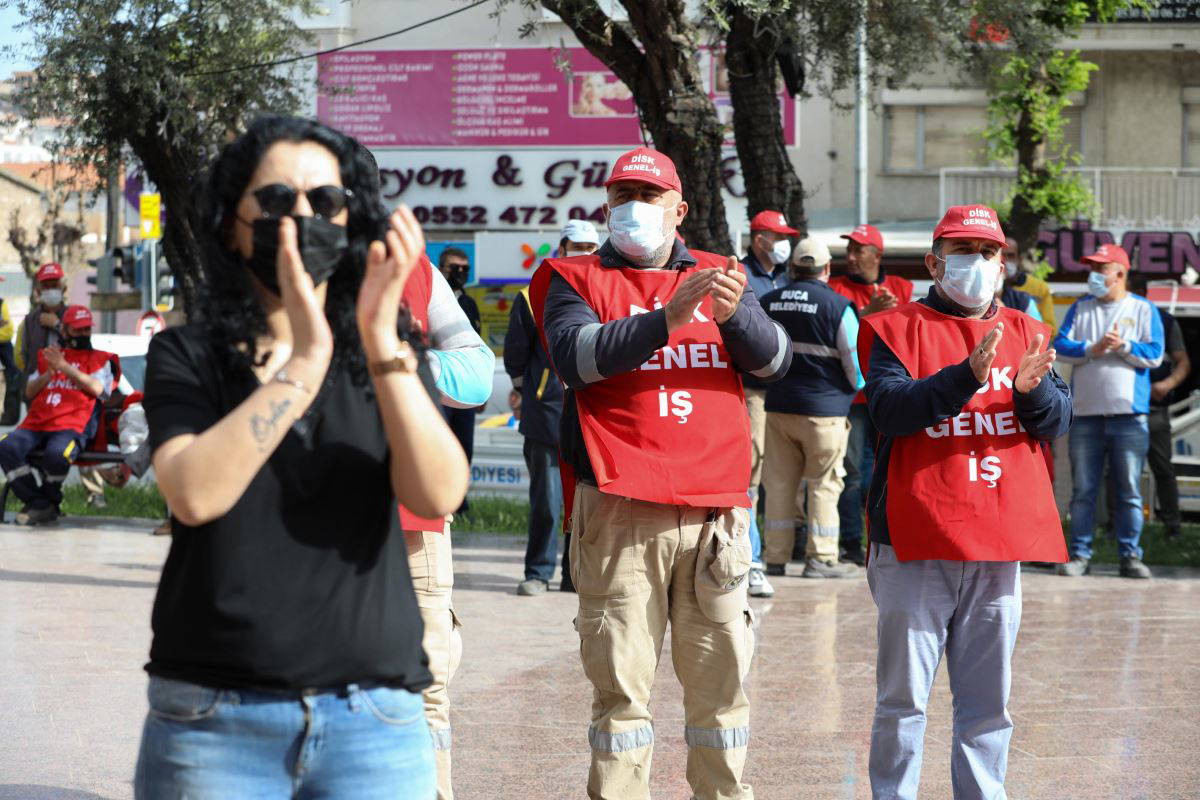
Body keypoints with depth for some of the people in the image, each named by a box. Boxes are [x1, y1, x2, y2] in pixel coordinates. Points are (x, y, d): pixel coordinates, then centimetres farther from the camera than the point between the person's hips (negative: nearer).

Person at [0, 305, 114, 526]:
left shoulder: (99, 359, 16)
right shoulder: (46, 356, 27)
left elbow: (96, 388, -4)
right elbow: (29, 392, 20)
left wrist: (64, 366, -7)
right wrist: (49, 373, 1)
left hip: (71, 426, -4)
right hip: (35, 424, 4)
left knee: (57, 455, -37)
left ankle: (46, 502, -8)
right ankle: (39, 504, -19)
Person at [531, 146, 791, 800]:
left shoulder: (719, 276, 18)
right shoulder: (575, 280, 9)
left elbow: (774, 360, 4)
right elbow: (576, 356, -10)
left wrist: (734, 314, -17)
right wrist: (665, 320, -20)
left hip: (715, 506, 3)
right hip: (619, 507, -2)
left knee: (721, 677, 4)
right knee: (621, 680, -3)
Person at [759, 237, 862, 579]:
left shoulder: (767, 303, 4)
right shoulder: (838, 306, -10)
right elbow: (856, 362, -6)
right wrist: (856, 387, 15)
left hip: (778, 406, 4)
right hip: (824, 409, -4)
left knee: (779, 482, 9)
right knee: (824, 485, 3)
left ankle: (776, 556, 12)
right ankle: (820, 558, 3)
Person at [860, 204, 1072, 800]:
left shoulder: (1024, 333, 15)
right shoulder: (896, 328, 3)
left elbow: (1057, 420, 5)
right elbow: (890, 409, -13)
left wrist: (1030, 389, -17)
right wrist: (967, 376, -24)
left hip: (1001, 542, 4)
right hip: (917, 539, -4)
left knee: (987, 701, 9)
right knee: (903, 697, 0)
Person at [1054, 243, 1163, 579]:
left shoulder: (1143, 310, 7)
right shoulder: (1081, 308, 13)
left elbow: (1155, 355, -1)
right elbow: (1060, 346, 3)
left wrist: (1124, 346, -15)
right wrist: (1093, 349, -11)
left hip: (1129, 416, -2)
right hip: (1086, 415, 2)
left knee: (1129, 491, 0)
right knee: (1082, 491, 2)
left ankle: (1130, 556, 5)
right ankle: (1079, 555, 6)